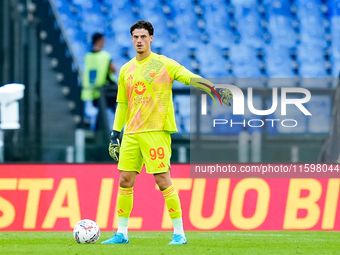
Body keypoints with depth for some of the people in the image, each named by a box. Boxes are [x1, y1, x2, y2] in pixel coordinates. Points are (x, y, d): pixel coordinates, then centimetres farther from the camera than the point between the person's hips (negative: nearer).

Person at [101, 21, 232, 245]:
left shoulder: (164, 64, -2)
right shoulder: (126, 70, 14)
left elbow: (191, 78, -12)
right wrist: (115, 134, 17)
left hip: (156, 131, -5)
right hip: (131, 134, 5)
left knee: (163, 180, -10)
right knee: (125, 180, 4)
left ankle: (179, 233, -4)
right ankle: (122, 233, 12)